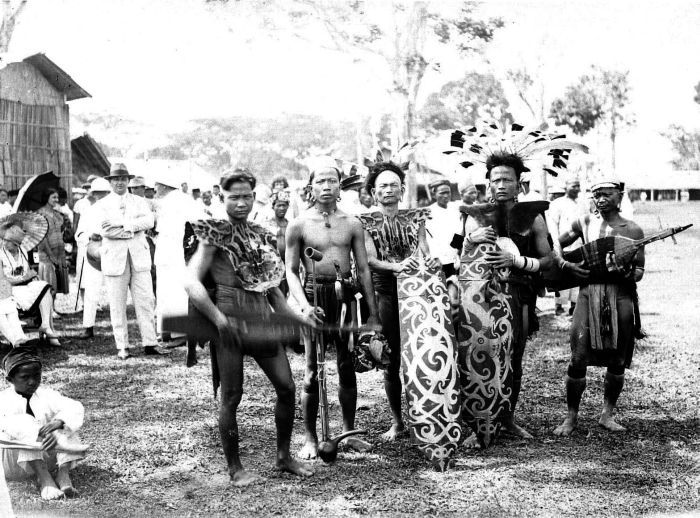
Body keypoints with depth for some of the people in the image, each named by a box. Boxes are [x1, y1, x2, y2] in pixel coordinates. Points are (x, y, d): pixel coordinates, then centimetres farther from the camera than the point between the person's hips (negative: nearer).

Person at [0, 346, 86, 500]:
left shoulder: (46, 395, 6)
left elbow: (75, 409, -10)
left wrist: (58, 423, -32)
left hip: (45, 456, 3)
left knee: (64, 421, -16)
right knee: (25, 422, -27)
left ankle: (63, 474, -30)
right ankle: (44, 478, -38)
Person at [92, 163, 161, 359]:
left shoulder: (139, 202, 15)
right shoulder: (101, 205, 8)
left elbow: (149, 221, -5)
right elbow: (105, 230, -9)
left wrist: (122, 223, -13)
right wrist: (133, 230, -10)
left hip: (140, 257, 2)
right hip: (114, 259, -2)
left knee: (146, 301, -1)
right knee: (117, 305, 0)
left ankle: (150, 343, 4)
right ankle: (122, 347, 7)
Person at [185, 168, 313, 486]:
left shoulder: (262, 237, 13)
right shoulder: (215, 236, -5)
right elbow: (191, 283, -14)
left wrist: (296, 317, 13)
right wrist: (219, 320, -21)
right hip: (229, 322, -6)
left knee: (286, 387, 5)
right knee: (231, 395, 1)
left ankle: (283, 457, 22)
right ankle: (234, 467, 15)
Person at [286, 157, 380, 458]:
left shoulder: (352, 224, 7)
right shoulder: (299, 225, 1)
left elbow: (363, 269, 8)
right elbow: (291, 271, 0)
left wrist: (373, 314, 4)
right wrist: (304, 305, -16)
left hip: (346, 296, 2)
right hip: (314, 296, -2)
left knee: (347, 368, 8)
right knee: (312, 371, 0)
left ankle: (349, 432, 21)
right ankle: (310, 439, 10)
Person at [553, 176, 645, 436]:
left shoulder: (633, 230, 5)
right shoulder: (584, 224, 8)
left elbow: (639, 272, 3)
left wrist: (627, 272, -18)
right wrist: (567, 265, -5)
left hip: (621, 296, 0)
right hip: (589, 295, 0)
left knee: (617, 362, 7)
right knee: (578, 360, -5)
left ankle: (607, 414, 24)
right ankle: (571, 417, 10)